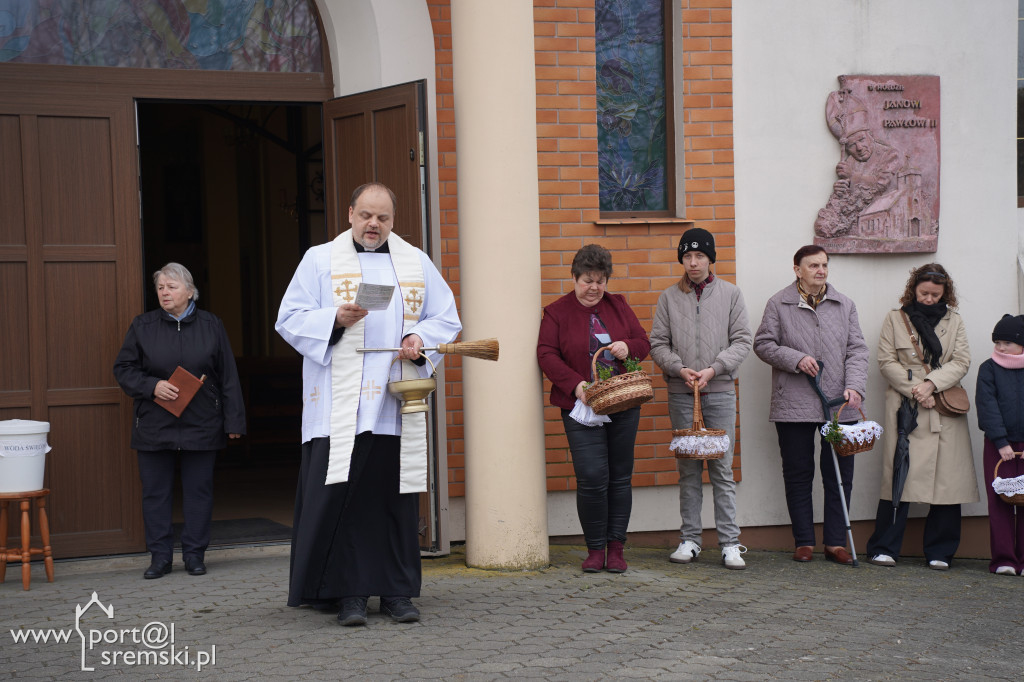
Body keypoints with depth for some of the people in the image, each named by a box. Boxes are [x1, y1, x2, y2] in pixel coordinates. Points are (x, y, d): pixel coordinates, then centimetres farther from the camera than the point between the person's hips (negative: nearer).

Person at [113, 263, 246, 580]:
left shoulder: (211, 326, 4)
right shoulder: (142, 326, 4)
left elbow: (228, 377, 5)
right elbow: (123, 370, 5)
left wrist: (233, 421, 1)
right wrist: (153, 386, -13)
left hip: (201, 425, 0)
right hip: (154, 428, 1)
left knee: (199, 491, 3)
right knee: (155, 492, 3)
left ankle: (195, 554, 13)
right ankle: (160, 556, 11)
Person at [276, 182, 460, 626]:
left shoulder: (417, 263, 15)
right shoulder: (320, 260, 8)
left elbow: (446, 320, 15)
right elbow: (290, 320, 3)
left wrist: (419, 337, -5)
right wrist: (336, 319, -14)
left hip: (398, 406, 2)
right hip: (339, 406, -2)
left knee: (397, 498, 3)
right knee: (340, 497, -7)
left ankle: (397, 591, 11)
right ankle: (349, 593, 1)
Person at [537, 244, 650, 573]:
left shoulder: (618, 305, 12)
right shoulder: (556, 312, 2)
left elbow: (644, 341, 14)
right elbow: (546, 355, -6)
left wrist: (629, 347, -10)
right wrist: (575, 384, -19)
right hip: (582, 407, -3)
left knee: (620, 477, 5)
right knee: (592, 476, -11)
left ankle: (616, 548, 14)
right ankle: (595, 549, 3)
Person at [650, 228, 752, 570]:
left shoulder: (730, 294, 6)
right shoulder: (669, 297, 8)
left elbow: (742, 340, 2)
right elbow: (658, 344, 5)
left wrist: (714, 369, -11)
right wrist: (680, 369, -12)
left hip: (720, 391, -1)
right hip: (681, 394, 1)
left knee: (722, 468, -2)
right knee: (688, 469, 5)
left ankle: (730, 543, 0)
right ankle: (689, 539, 11)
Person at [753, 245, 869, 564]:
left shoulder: (844, 305, 11)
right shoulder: (779, 304, 4)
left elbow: (857, 349, 7)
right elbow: (763, 344, 2)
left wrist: (854, 386, -8)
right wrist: (796, 359, -12)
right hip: (794, 406, -2)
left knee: (840, 475, 2)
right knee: (798, 476, 4)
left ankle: (835, 542, 10)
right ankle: (804, 542, 13)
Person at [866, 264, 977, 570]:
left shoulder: (954, 322, 15)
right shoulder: (895, 319, 9)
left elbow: (961, 362, 5)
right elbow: (886, 361, 2)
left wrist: (931, 383, -11)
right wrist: (915, 390, -10)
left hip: (945, 412, 2)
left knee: (947, 478, -3)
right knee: (898, 476, -7)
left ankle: (939, 552, 6)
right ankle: (884, 549, -1)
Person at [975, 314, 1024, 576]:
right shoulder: (989, 369, 2)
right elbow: (987, 406, -5)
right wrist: (1001, 442, -13)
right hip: (998, 445, -1)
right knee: (1000, 502, -2)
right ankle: (1003, 560, 2)